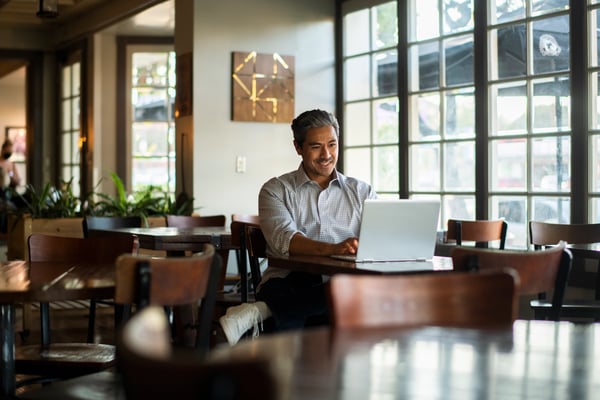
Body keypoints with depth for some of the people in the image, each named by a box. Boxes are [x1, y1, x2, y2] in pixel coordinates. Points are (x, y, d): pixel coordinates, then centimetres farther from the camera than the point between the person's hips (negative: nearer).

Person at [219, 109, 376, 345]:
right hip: (288, 283, -4)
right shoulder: (276, 190, 13)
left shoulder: (361, 192, 21)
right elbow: (282, 239, -7)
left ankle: (263, 310, -30)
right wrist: (333, 249, -26)